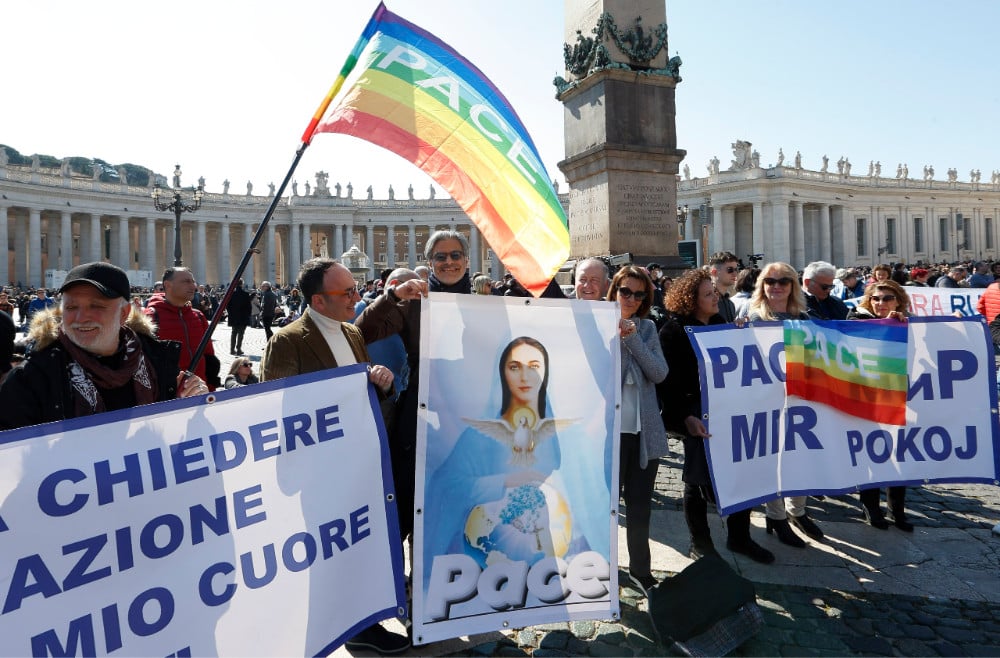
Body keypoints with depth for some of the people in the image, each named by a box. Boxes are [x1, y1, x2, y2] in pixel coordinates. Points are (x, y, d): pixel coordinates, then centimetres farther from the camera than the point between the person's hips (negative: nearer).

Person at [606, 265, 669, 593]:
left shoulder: (648, 328, 9)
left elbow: (660, 373, -4)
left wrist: (633, 339, -13)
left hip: (645, 430, 4)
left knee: (640, 504, 12)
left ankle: (640, 568, 30)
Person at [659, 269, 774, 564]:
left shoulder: (720, 323, 9)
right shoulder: (673, 330, -10)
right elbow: (667, 381, -14)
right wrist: (686, 416, -21)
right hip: (697, 416, -6)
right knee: (698, 478, 6)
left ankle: (739, 537, 27)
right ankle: (699, 542, 22)